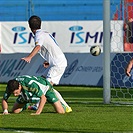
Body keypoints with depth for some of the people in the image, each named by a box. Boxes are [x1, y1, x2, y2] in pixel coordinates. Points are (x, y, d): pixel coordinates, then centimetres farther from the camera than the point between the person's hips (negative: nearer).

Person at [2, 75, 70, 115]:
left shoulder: (30, 84, -47)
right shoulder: (11, 86, -31)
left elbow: (43, 98, -43)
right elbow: (4, 100, -18)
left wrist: (38, 112, -50)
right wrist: (5, 111, -37)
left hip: (45, 88, -5)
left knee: (60, 111, -13)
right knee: (15, 111, -1)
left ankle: (61, 104, 25)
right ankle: (26, 106, 34)